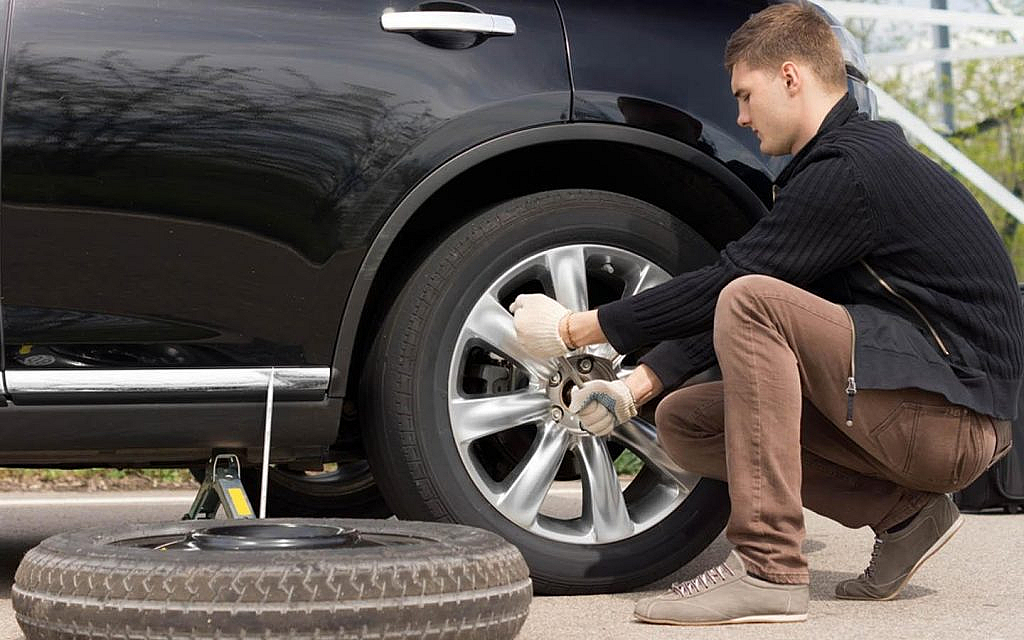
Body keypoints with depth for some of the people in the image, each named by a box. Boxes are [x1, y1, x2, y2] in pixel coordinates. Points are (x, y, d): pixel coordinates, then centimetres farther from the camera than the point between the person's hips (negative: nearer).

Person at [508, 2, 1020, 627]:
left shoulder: (851, 169, -15)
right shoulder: (851, 156, 16)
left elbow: (727, 285, -16)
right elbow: (722, 297, 14)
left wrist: (575, 330, -8)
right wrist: (637, 386, 4)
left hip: (952, 412, -10)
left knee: (751, 303, -25)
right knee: (684, 421, 6)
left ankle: (768, 569, -27)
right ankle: (903, 515, 5)